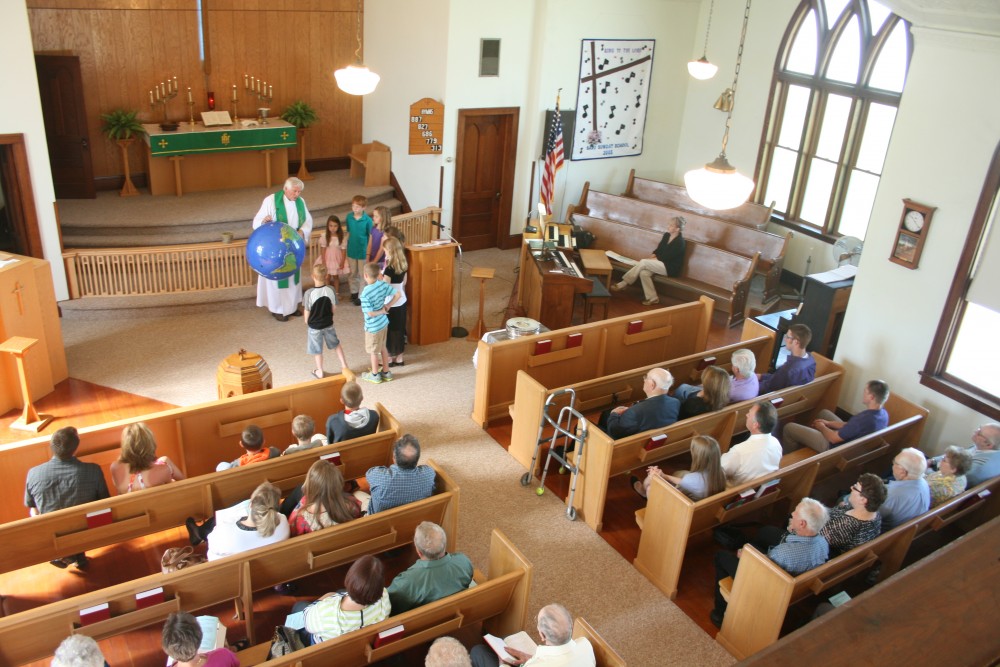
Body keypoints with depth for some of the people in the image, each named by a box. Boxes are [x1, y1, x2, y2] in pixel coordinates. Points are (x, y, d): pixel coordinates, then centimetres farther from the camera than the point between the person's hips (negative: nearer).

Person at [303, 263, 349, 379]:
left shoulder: (309, 293, -22)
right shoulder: (331, 290, -15)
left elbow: (307, 312, -13)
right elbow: (334, 309, -5)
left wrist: (306, 322, 7)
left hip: (314, 326, -2)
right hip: (328, 324, 3)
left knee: (317, 349, 15)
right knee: (336, 344, 25)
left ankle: (319, 372, 29)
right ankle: (344, 366, 28)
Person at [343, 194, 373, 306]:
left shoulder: (368, 220, -15)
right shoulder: (348, 217, -4)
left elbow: (371, 237, -9)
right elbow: (348, 233, 7)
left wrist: (368, 253, -10)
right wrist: (345, 243, 1)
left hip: (362, 252, -4)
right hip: (351, 250, 4)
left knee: (363, 275, 7)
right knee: (353, 274, 18)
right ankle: (354, 292, 35)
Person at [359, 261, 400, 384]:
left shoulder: (365, 294, -28)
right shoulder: (383, 284, -11)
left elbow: (370, 313, -25)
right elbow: (397, 295, -5)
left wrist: (382, 311, -10)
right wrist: (387, 307, -3)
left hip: (373, 326, -6)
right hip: (384, 322, 6)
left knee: (374, 351, 13)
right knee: (383, 347, 23)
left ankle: (374, 375, 31)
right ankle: (386, 372, 35)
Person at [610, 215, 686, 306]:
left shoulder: (680, 242, -18)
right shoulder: (666, 235, 6)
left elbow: (666, 257, -19)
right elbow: (658, 250, 12)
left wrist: (647, 260, -15)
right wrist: (650, 257, -8)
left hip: (671, 268, -8)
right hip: (662, 263, 8)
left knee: (643, 263, -23)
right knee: (643, 273, -23)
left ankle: (622, 285, -18)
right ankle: (652, 298, -12)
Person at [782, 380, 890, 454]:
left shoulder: (864, 419, -38)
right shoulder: (884, 414, -9)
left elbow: (833, 438, -25)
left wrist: (822, 427, -4)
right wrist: (828, 423, 7)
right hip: (850, 440, 9)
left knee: (789, 428, -3)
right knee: (824, 413, 30)